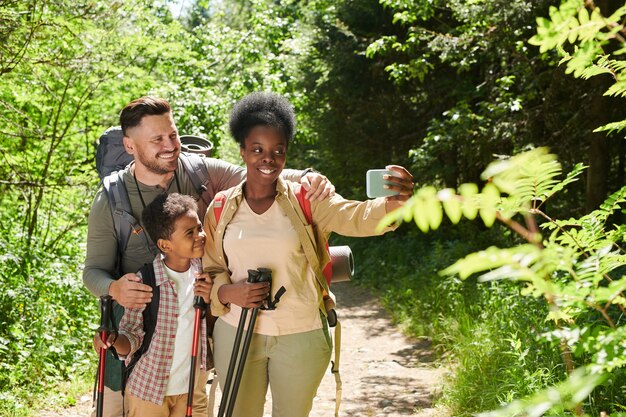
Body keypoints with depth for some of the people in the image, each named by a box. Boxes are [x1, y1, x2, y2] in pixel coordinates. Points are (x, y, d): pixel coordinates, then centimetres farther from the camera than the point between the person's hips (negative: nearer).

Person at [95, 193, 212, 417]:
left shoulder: (204, 274, -5)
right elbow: (132, 337, -11)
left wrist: (210, 301, -14)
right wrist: (113, 340, -31)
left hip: (191, 389, 4)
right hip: (149, 390, -3)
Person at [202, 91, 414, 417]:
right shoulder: (222, 207, -1)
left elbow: (355, 217, -23)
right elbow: (209, 270, 7)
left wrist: (392, 203, -44)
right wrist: (227, 292, -15)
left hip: (301, 337, -1)